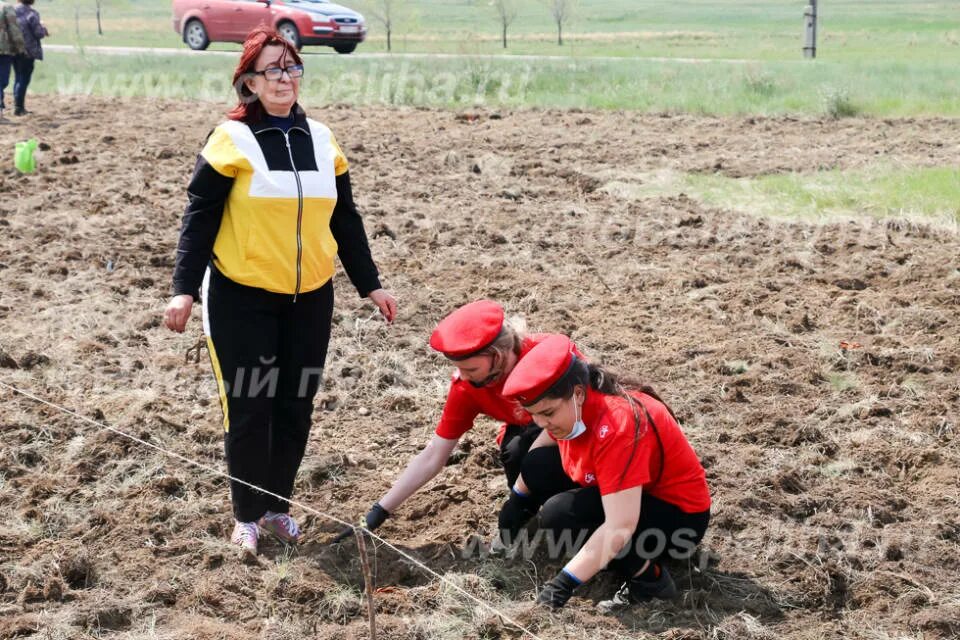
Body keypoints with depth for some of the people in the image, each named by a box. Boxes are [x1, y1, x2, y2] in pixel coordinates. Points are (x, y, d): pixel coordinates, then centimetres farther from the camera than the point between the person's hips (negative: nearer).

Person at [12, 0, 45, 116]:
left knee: (18, 78, 16)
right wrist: (44, 29, 8)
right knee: (24, 78, 0)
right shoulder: (32, 14, -15)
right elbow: (38, 33, -16)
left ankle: (19, 106, 20)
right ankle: (19, 107, -3)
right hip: (28, 51, -6)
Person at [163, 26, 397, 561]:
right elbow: (200, 217, -7)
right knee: (250, 407, -1)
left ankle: (279, 506, 24)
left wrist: (370, 284, 12)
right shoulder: (231, 140, -7)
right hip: (242, 297, -4)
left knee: (296, 405, 8)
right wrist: (185, 289, -15)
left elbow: (345, 219, 14)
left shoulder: (322, 140, 8)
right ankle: (248, 516, 14)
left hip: (310, 297, 4)